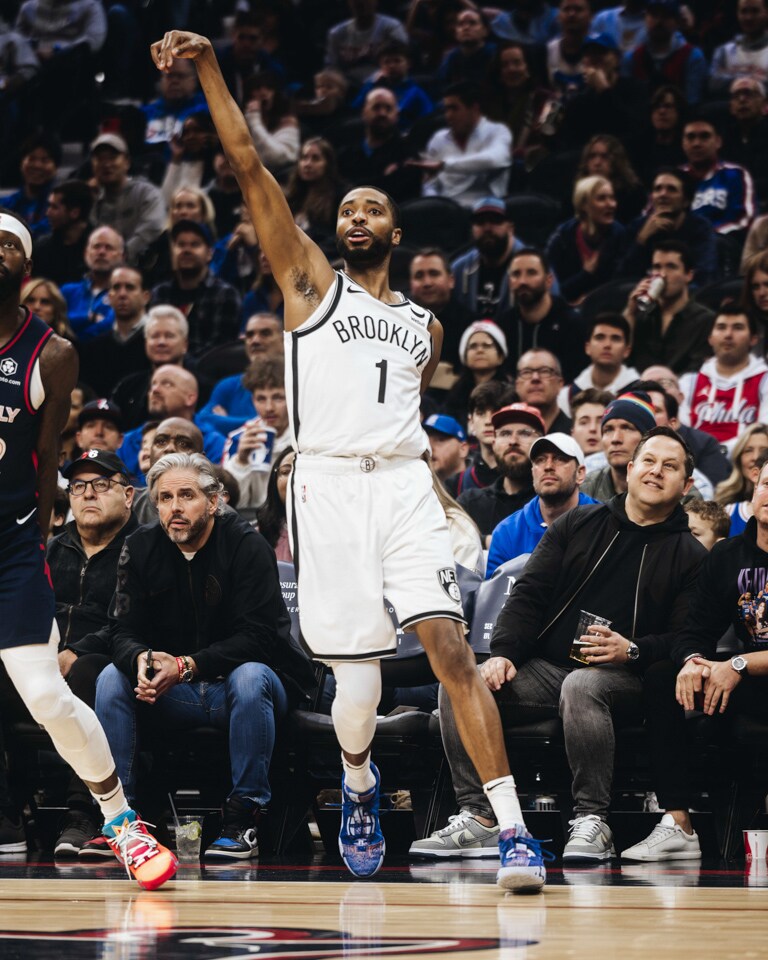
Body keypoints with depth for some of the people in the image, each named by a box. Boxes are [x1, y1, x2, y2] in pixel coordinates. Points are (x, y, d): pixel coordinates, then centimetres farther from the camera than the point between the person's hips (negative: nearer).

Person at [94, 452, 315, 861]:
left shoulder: (247, 546, -14)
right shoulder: (142, 548, 0)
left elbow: (256, 637, -21)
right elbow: (124, 630, -3)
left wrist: (186, 666, -32)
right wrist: (142, 659, -28)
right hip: (175, 696, 4)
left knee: (249, 677, -36)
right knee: (112, 678, -19)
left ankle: (243, 819, -31)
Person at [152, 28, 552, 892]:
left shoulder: (425, 326, 22)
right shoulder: (309, 283, 13)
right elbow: (248, 166, 4)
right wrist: (209, 67, -2)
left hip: (404, 482, 2)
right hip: (328, 484, -2)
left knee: (450, 648, -15)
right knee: (358, 683, -3)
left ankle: (512, 829, -19)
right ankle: (357, 780, 32)